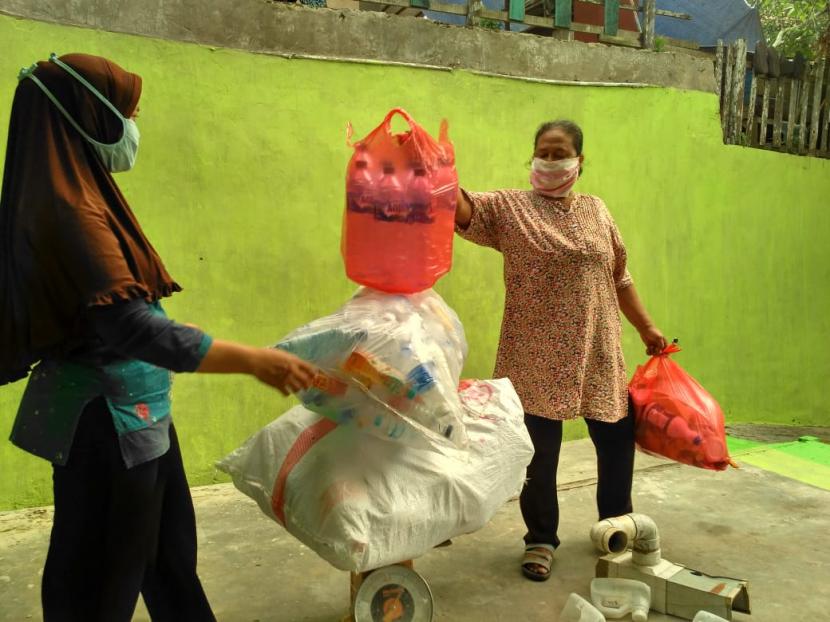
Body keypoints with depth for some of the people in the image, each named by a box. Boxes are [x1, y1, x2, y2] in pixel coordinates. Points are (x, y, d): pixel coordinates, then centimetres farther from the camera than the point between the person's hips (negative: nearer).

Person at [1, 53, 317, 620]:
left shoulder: (76, 195, 9)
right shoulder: (69, 207, -22)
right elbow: (130, 326, -30)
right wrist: (252, 360, -28)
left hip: (131, 411, 10)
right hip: (105, 420, -9)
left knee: (167, 548, 23)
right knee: (101, 574, 9)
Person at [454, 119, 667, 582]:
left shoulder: (596, 210, 9)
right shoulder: (510, 207, -2)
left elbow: (619, 277, 16)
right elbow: (464, 209, -20)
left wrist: (647, 327, 17)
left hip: (598, 352, 4)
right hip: (538, 355, -3)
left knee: (618, 438, 13)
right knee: (540, 448, 4)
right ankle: (541, 539, 26)